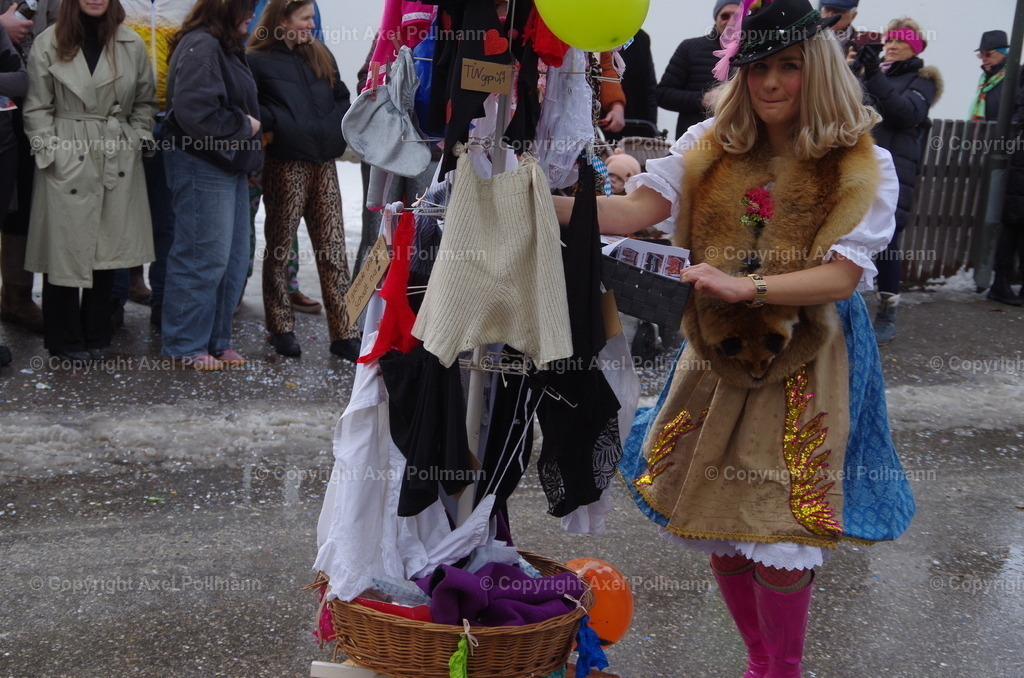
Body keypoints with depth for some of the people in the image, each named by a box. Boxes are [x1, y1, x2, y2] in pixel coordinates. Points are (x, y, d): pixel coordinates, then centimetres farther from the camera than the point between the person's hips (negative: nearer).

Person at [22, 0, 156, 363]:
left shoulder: (131, 44, 4)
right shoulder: (49, 44, -1)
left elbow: (145, 101, 12)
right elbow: (38, 108, 1)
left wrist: (136, 139, 1)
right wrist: (48, 152, -6)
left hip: (118, 162, 2)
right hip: (68, 161, -2)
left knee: (108, 249, 7)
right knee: (65, 250, 1)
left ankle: (97, 335, 21)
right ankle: (66, 339, 15)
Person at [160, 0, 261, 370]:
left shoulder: (227, 47, 16)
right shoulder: (200, 47, -16)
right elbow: (198, 114, -25)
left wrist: (249, 155, 8)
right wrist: (245, 126, -11)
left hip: (230, 164, 10)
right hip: (201, 165, -10)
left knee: (233, 258, 12)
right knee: (205, 258, -4)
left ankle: (217, 340, 22)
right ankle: (186, 346, 7)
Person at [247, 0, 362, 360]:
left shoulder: (320, 55, 15)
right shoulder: (258, 61, -2)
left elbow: (341, 98, 19)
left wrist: (335, 131, 3)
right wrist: (278, 122, -20)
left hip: (324, 164, 5)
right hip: (285, 166, -5)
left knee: (333, 250, 2)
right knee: (279, 248, 7)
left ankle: (344, 334, 4)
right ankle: (281, 328, 18)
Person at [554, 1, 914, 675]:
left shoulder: (863, 167, -7)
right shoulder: (709, 145, 1)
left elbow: (843, 275, -16)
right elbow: (636, 210, -11)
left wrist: (745, 287, -30)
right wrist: (548, 203, -26)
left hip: (805, 365, -3)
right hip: (718, 354, 4)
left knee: (780, 526, -3)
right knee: (715, 517, 11)